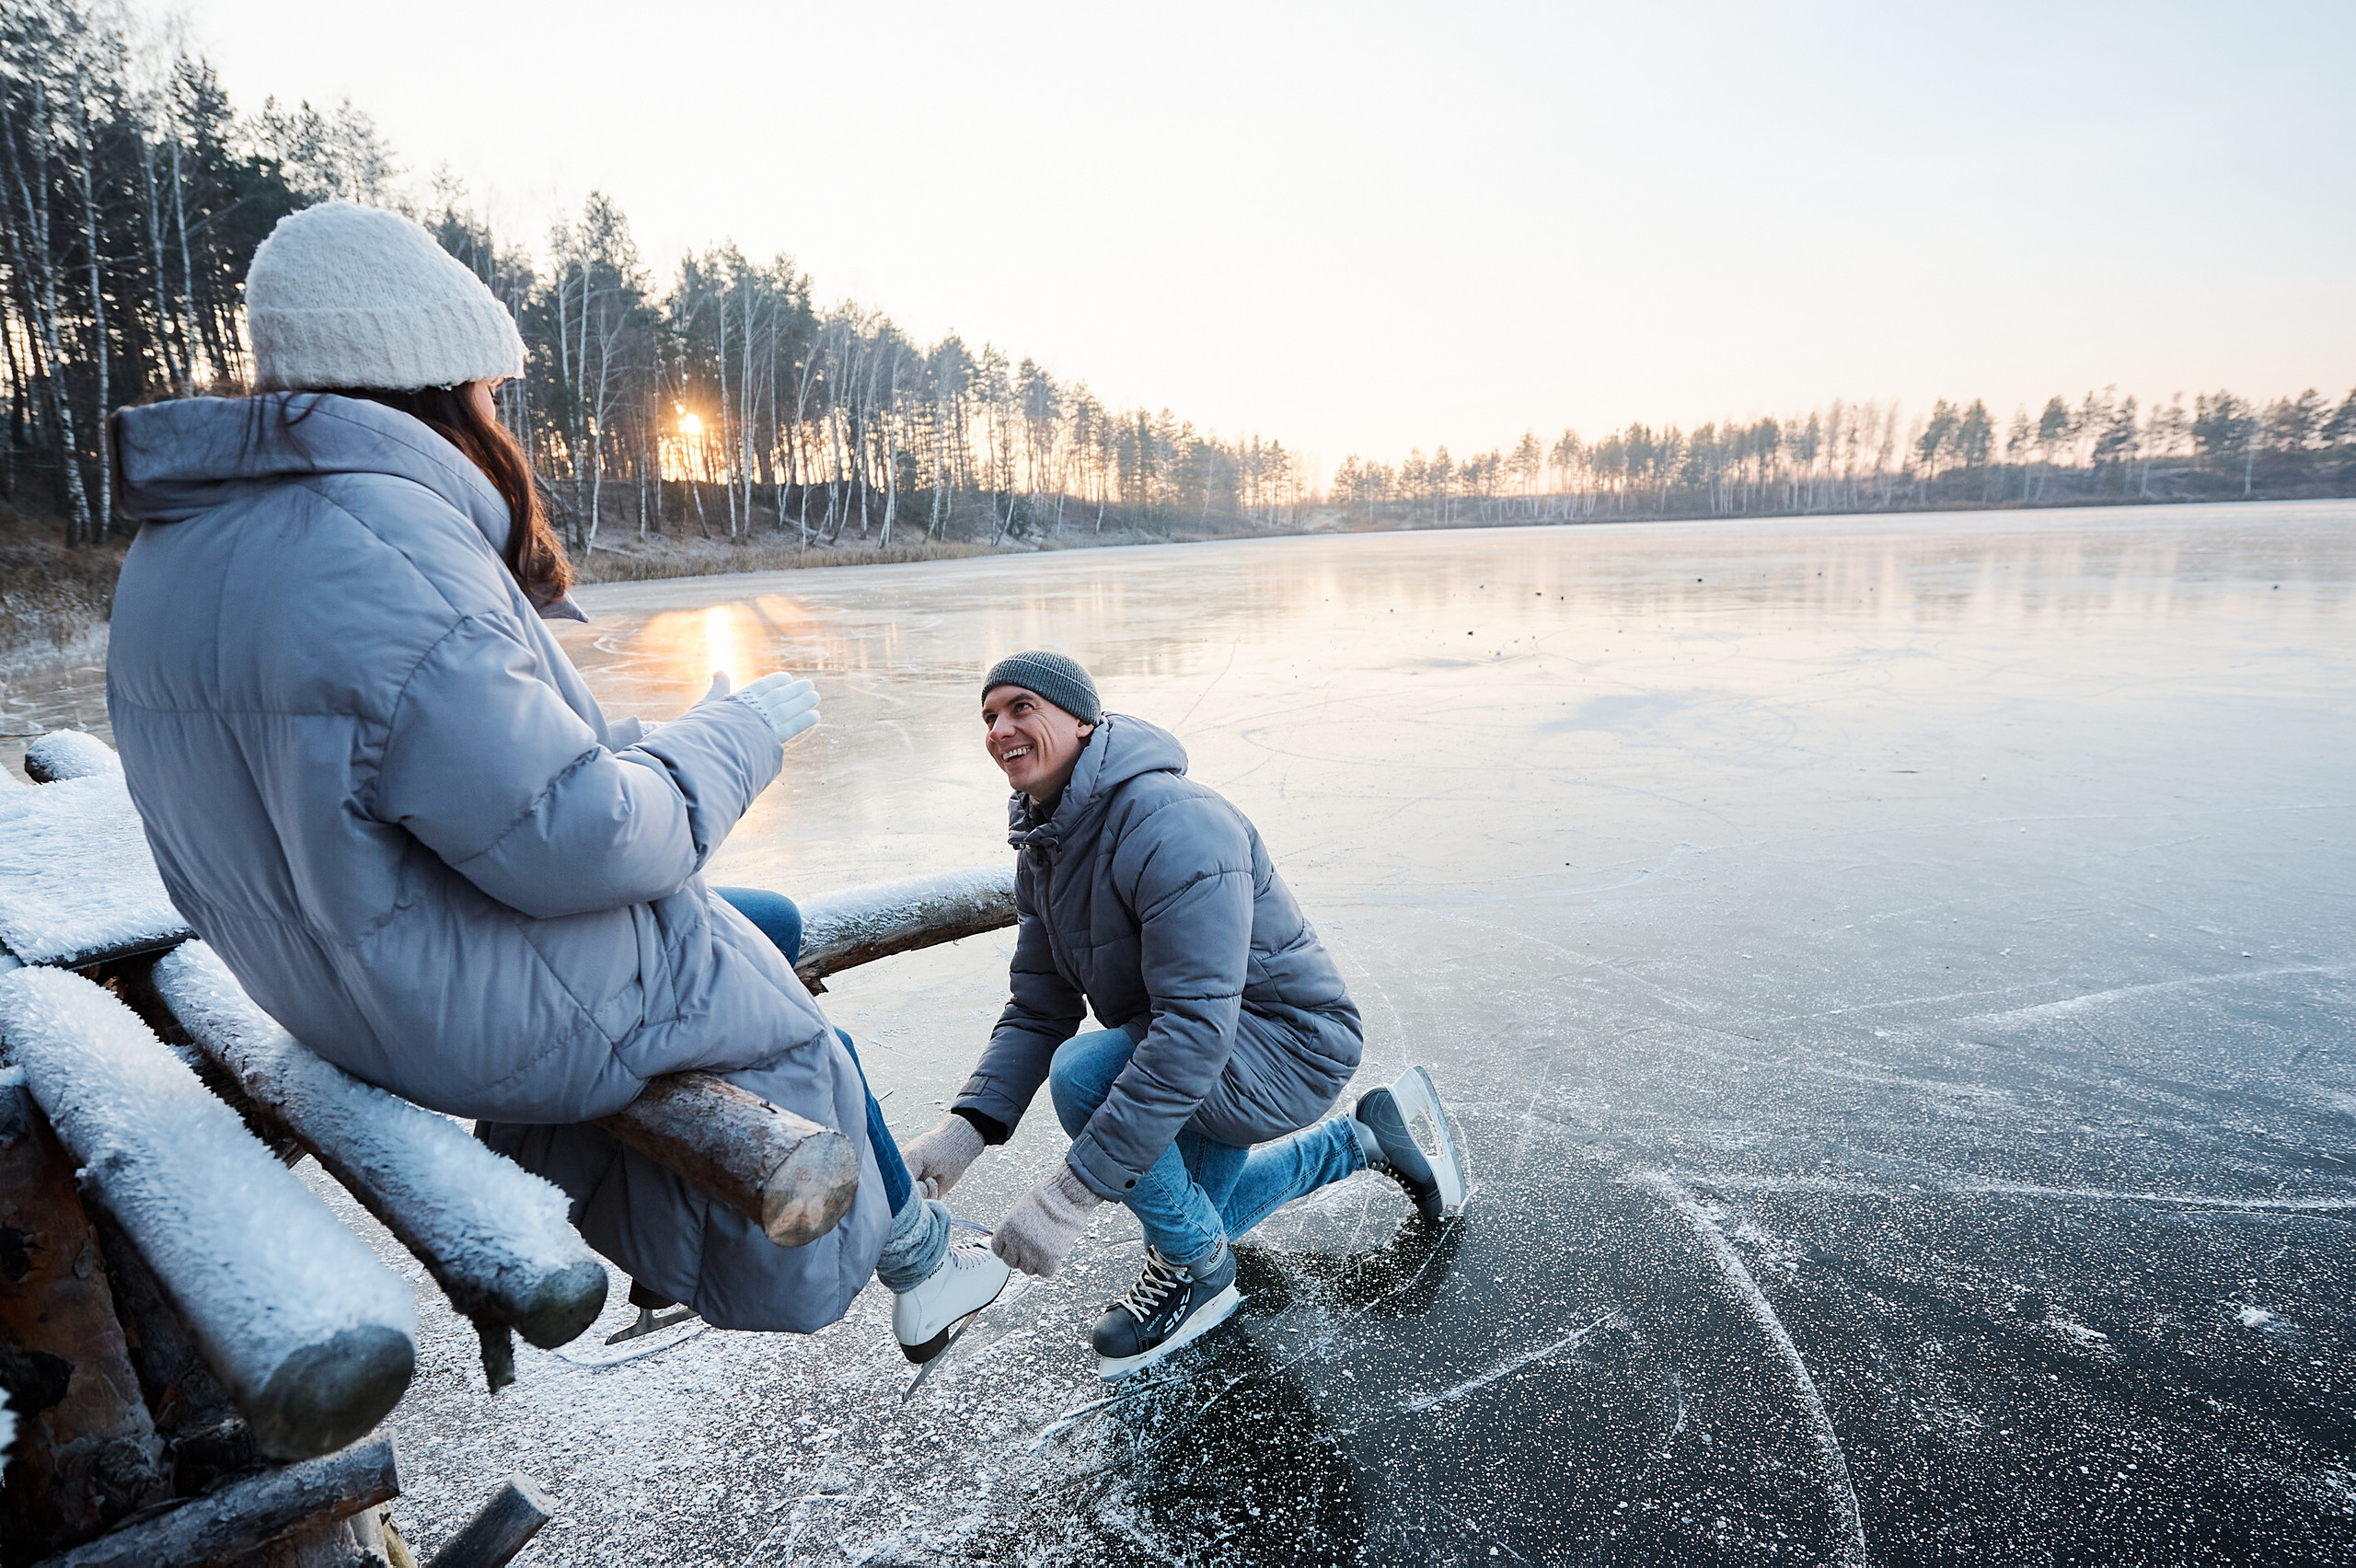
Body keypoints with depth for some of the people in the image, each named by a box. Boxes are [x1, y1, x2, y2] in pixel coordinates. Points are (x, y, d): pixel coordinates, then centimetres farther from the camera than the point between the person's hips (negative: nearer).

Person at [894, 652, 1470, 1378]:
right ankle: (1371, 1137, 36)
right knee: (1197, 1214, 27)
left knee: (1083, 1071, -31)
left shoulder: (1174, 824, -32)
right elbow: (1037, 1011, -1)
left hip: (1288, 1045, -10)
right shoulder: (1043, 850, -1)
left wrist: (1073, 1192, -38)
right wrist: (965, 1127, -18)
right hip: (1210, 1060, 10)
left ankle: (1196, 1265, -5)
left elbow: (1195, 1030, -38)